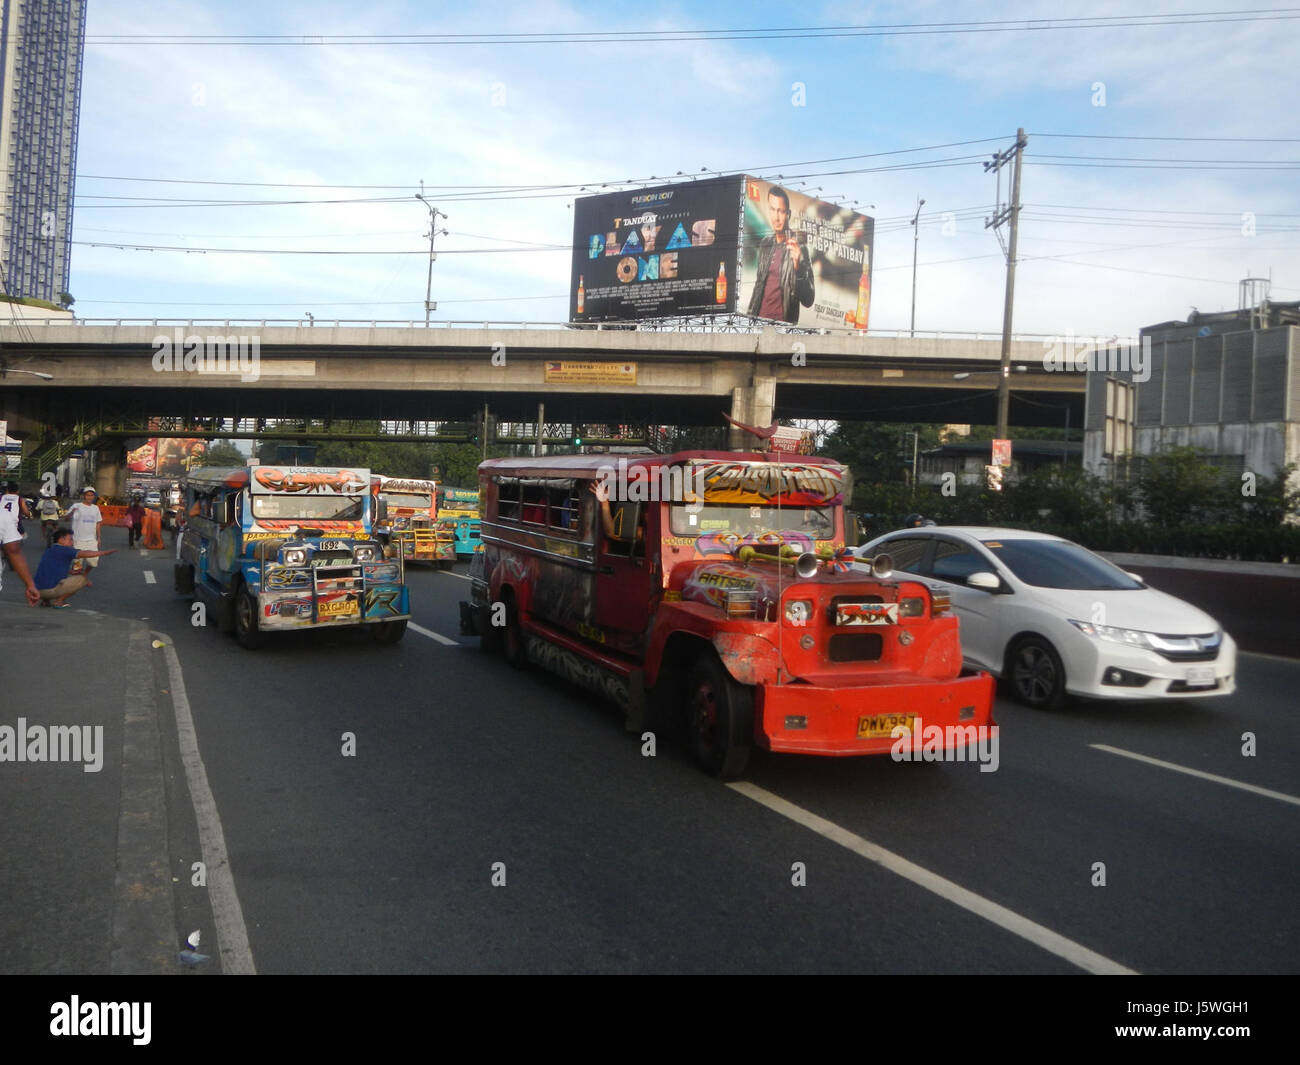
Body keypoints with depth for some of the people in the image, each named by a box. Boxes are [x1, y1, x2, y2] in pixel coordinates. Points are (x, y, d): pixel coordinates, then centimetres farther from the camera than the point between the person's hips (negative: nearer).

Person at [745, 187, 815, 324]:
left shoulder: (799, 248, -5)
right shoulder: (764, 244, 11)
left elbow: (808, 301, -11)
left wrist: (798, 267, -23)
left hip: (782, 323, -4)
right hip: (758, 320, 4)